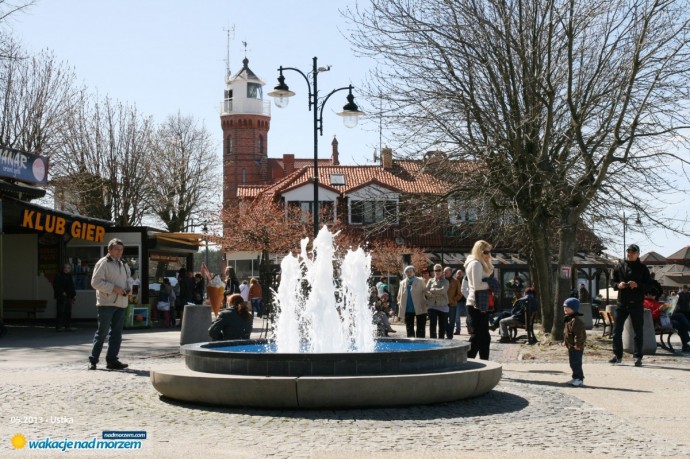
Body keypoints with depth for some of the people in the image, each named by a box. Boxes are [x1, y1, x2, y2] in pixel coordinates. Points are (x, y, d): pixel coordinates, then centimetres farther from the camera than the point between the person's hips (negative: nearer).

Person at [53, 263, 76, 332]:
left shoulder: (70, 277, 17)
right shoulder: (58, 276, -4)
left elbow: (72, 288, 23)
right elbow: (56, 286, -11)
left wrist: (73, 295, 14)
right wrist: (62, 292, -18)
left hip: (68, 297, 7)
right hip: (61, 297, -7)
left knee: (68, 312, 8)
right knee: (60, 312, -9)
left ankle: (68, 326, 13)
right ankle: (58, 326, -8)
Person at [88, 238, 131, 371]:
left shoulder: (124, 265, 17)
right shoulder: (103, 263, -6)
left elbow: (128, 280, 31)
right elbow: (95, 282, -14)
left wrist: (127, 289, 8)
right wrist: (114, 288, -18)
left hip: (121, 303, 7)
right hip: (106, 303, -7)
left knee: (116, 333, 7)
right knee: (102, 332, -5)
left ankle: (112, 360, 12)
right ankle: (93, 360, 3)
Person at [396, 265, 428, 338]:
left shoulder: (420, 281, 1)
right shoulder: (402, 283, 12)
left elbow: (425, 292, -2)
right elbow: (399, 296, 16)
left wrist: (425, 303, -10)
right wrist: (400, 304, 4)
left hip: (419, 309, -4)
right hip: (408, 310, 4)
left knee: (420, 329, -1)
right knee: (409, 329, 9)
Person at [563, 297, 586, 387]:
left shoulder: (575, 321, -20)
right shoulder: (568, 319, 13)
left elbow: (579, 334, -24)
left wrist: (578, 344, -25)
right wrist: (565, 341, 24)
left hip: (576, 347, -11)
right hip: (571, 347, 11)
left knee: (576, 363, -7)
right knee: (573, 363, 16)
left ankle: (580, 379, -1)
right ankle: (576, 378, 25)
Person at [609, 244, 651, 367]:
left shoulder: (643, 268, 2)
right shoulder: (619, 266, 7)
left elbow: (648, 286, 0)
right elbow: (612, 281, 9)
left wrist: (637, 285, -19)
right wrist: (618, 285, -13)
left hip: (637, 304, -2)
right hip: (622, 302, 2)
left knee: (638, 331, 2)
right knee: (616, 330, 3)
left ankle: (638, 357, 8)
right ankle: (617, 355, 13)